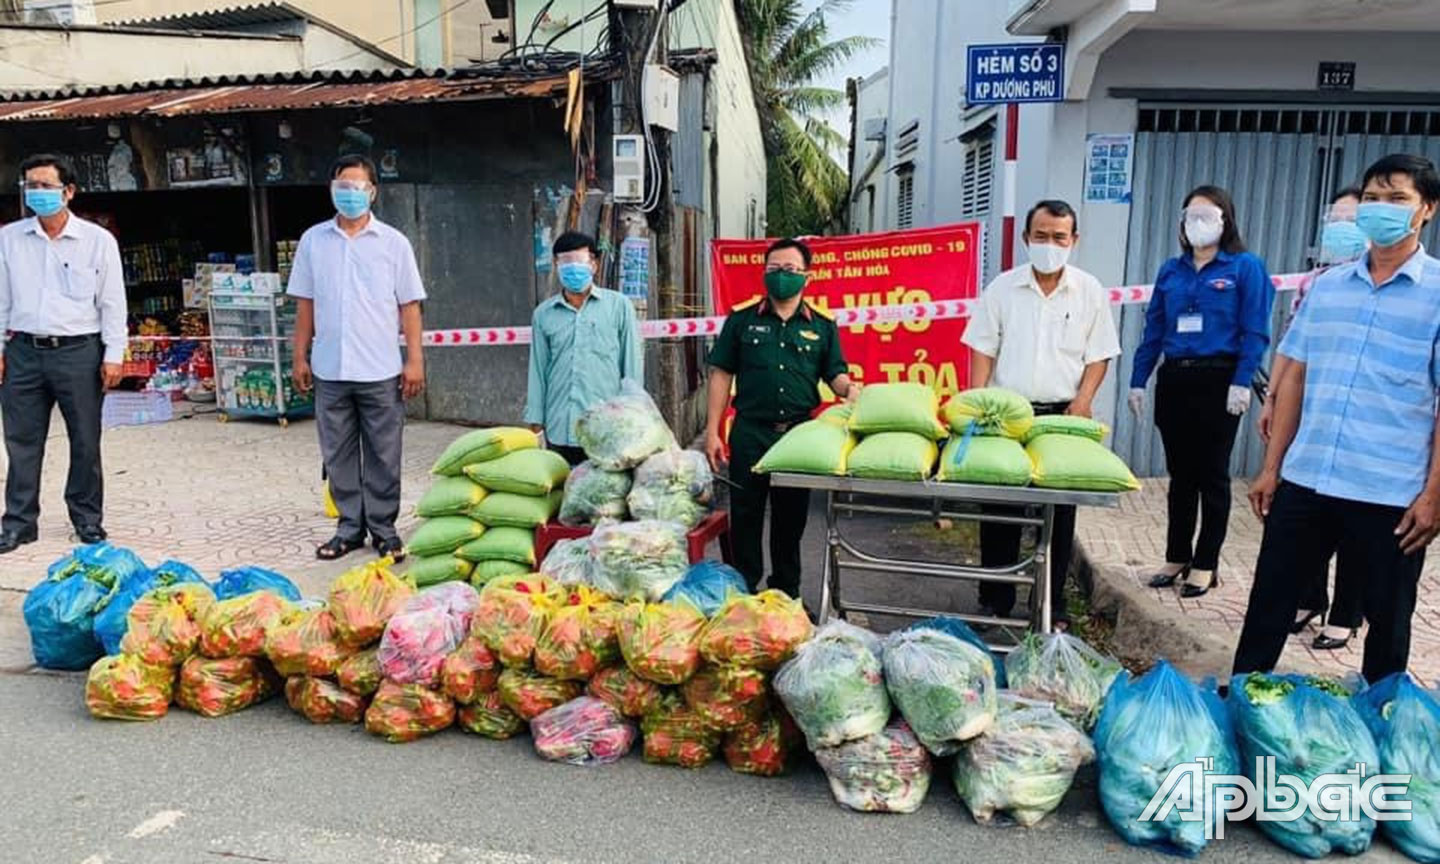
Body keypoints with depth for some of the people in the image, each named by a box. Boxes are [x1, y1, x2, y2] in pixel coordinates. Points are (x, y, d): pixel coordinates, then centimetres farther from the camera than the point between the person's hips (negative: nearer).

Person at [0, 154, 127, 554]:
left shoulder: (98, 240, 1)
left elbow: (113, 302, 0)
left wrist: (113, 355, -5)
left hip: (79, 352, -2)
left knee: (85, 442, 5)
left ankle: (88, 520, 18)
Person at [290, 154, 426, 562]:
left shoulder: (393, 242, 1)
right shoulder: (313, 241, 7)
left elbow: (409, 305, 1)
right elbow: (305, 303, 11)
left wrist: (415, 360, -5)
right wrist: (300, 357, 7)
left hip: (381, 371, -2)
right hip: (329, 370, 2)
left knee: (383, 455, 5)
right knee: (338, 453, 10)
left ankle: (384, 528, 17)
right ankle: (350, 526, 22)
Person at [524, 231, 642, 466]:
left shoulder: (619, 306, 5)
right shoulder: (543, 314, 11)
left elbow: (632, 366, 5)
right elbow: (538, 370, 13)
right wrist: (535, 424, 9)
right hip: (558, 432, 2)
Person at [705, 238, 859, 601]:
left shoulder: (822, 324, 6)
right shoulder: (742, 317, 2)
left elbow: (835, 374, 7)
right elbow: (721, 374, 2)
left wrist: (849, 388, -18)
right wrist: (712, 432, -2)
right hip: (750, 432, -1)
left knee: (791, 518, 12)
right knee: (745, 516, 5)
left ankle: (786, 593, 27)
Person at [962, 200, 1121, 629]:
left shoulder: (1090, 291, 5)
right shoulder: (1003, 287, 4)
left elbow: (1098, 355, 6)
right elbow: (983, 349, 3)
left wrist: (1083, 399, -10)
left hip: (1062, 414, 0)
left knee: (1059, 515, 6)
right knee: (999, 511, 5)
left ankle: (1053, 606, 19)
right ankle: (995, 601, 17)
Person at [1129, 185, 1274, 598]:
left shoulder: (1246, 267, -1)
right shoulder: (1171, 271, 12)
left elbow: (1255, 332, -7)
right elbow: (1153, 329, 12)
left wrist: (1242, 383, -17)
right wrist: (1138, 381, 7)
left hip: (1217, 382, -4)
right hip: (1173, 381, 4)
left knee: (1212, 474, 4)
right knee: (1180, 474, 12)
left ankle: (1206, 564, 14)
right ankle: (1177, 557, 22)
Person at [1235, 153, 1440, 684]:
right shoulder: (1326, 286, 9)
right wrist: (1271, 467, 8)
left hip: (1390, 494, -3)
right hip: (1303, 480, 4)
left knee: (1387, 619, 12)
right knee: (1269, 601, 10)